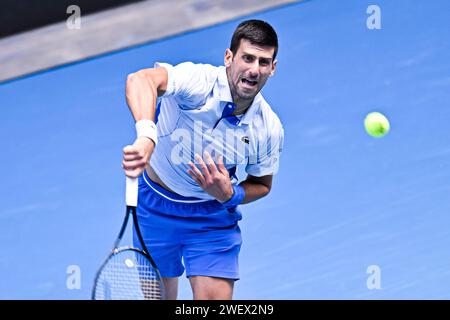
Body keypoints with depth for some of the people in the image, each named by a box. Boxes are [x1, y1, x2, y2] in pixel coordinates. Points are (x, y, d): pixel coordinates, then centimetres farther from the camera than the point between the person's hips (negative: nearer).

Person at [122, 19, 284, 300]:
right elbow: (140, 79, -49)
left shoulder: (270, 128, -14)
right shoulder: (199, 82, -28)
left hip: (213, 214, 2)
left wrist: (229, 195, -20)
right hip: (156, 202, -2)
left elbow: (261, 184, 4)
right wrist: (146, 135, -67)